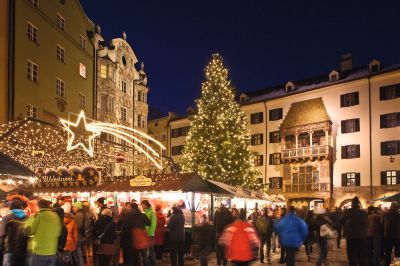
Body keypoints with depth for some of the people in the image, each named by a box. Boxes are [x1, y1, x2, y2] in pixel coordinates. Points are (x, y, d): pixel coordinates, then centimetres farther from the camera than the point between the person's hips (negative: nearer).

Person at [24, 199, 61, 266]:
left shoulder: (38, 215, -7)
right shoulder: (56, 216, 5)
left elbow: (27, 231, -3)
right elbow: (58, 233, 9)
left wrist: (31, 218, 9)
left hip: (39, 253, -4)